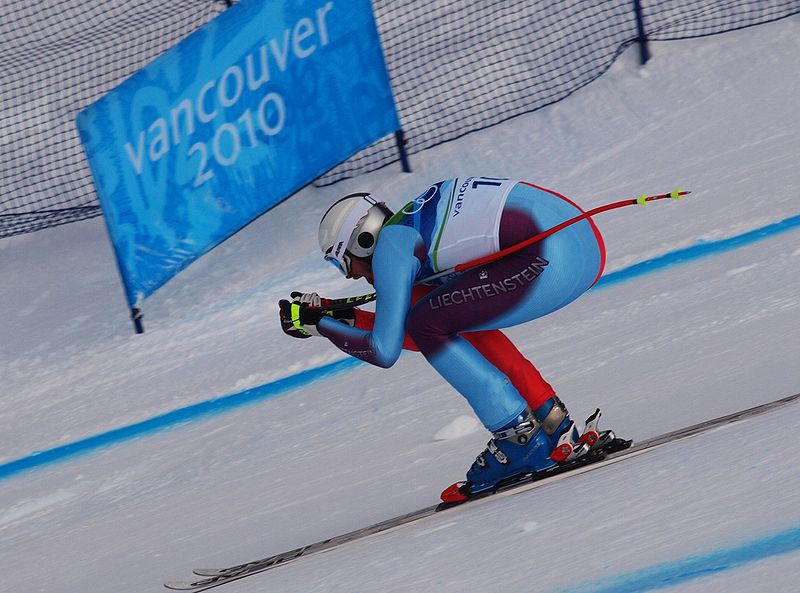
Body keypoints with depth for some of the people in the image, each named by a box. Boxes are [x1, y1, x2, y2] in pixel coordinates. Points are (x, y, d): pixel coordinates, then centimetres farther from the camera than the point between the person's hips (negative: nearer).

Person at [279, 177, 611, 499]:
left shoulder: (389, 245, -1)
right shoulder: (417, 224, 25)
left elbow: (384, 352, 1)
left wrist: (317, 324, 13)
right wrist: (345, 316, 26)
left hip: (553, 256, -10)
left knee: (428, 326, -1)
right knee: (459, 320, 22)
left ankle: (521, 438, 0)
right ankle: (555, 426, 18)